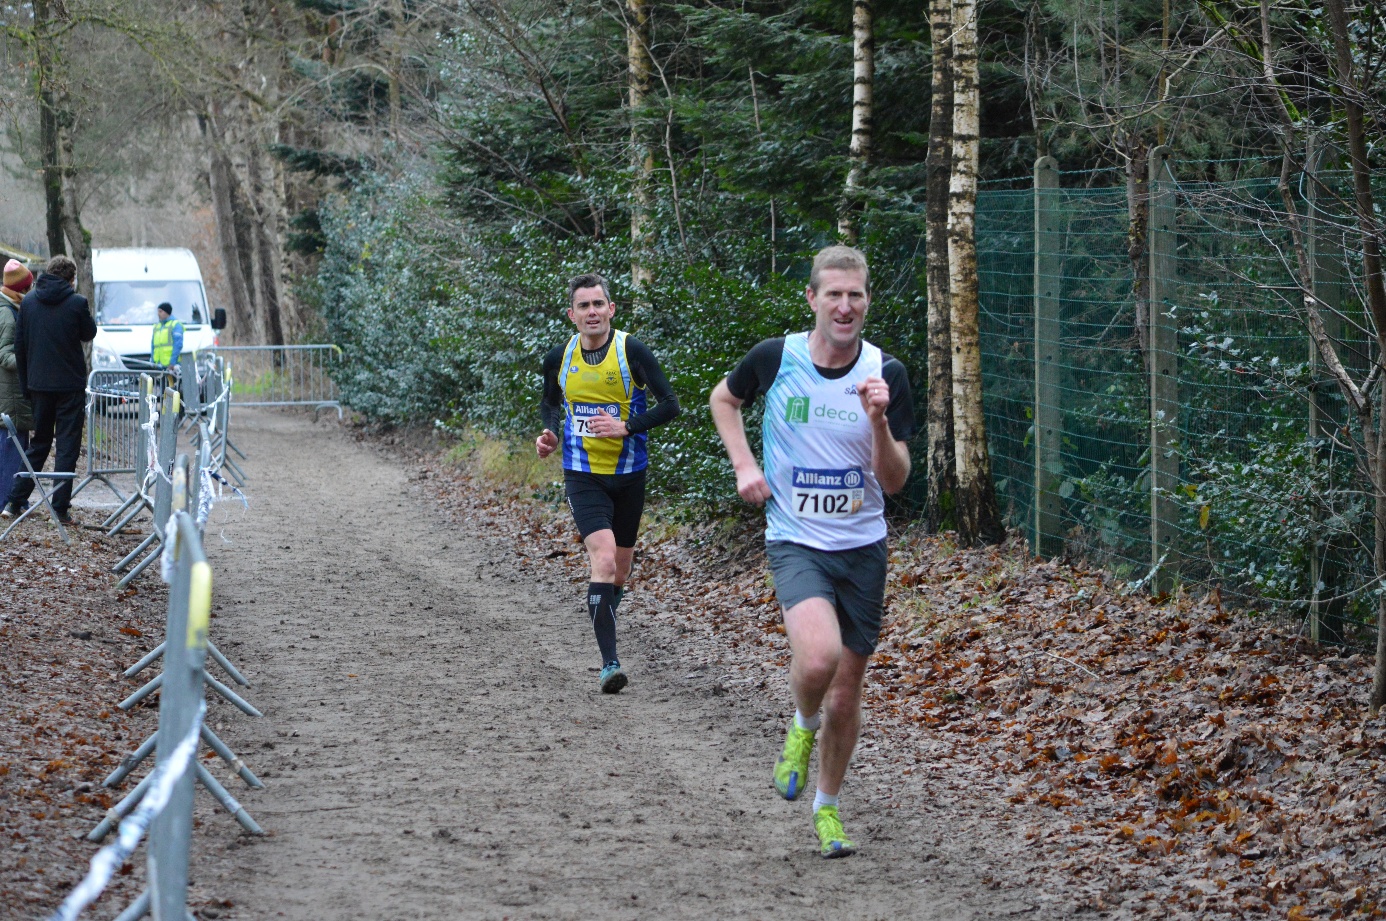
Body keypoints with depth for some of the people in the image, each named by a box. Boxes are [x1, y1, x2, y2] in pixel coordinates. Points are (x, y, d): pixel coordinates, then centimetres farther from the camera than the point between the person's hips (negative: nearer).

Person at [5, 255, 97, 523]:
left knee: (38, 443, 17)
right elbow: (89, 333, 3)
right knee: (67, 446, 1)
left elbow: (19, 344, 6)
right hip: (70, 385, -4)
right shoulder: (76, 303, -12)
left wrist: (25, 383, 13)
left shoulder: (28, 301, 2)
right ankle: (60, 508, -3)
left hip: (39, 383, 4)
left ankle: (16, 500, 17)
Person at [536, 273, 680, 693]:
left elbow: (669, 404, -8)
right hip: (582, 477, 0)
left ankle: (603, 627, 46)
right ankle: (610, 662, -21)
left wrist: (626, 427, -21)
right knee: (604, 558, -21)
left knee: (619, 574, 12)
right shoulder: (559, 358, 0)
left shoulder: (633, 351, -9)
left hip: (628, 475, 1)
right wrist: (550, 434, 0)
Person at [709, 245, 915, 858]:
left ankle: (827, 807, 31)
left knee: (846, 694, 8)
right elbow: (723, 398, 14)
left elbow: (894, 481, -8)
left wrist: (878, 421, -25)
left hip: (862, 547, 2)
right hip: (795, 542, -2)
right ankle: (803, 725, 5)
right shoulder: (775, 358, -8)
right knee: (819, 654, -29)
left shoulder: (885, 375, -7)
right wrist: (745, 466, 2)